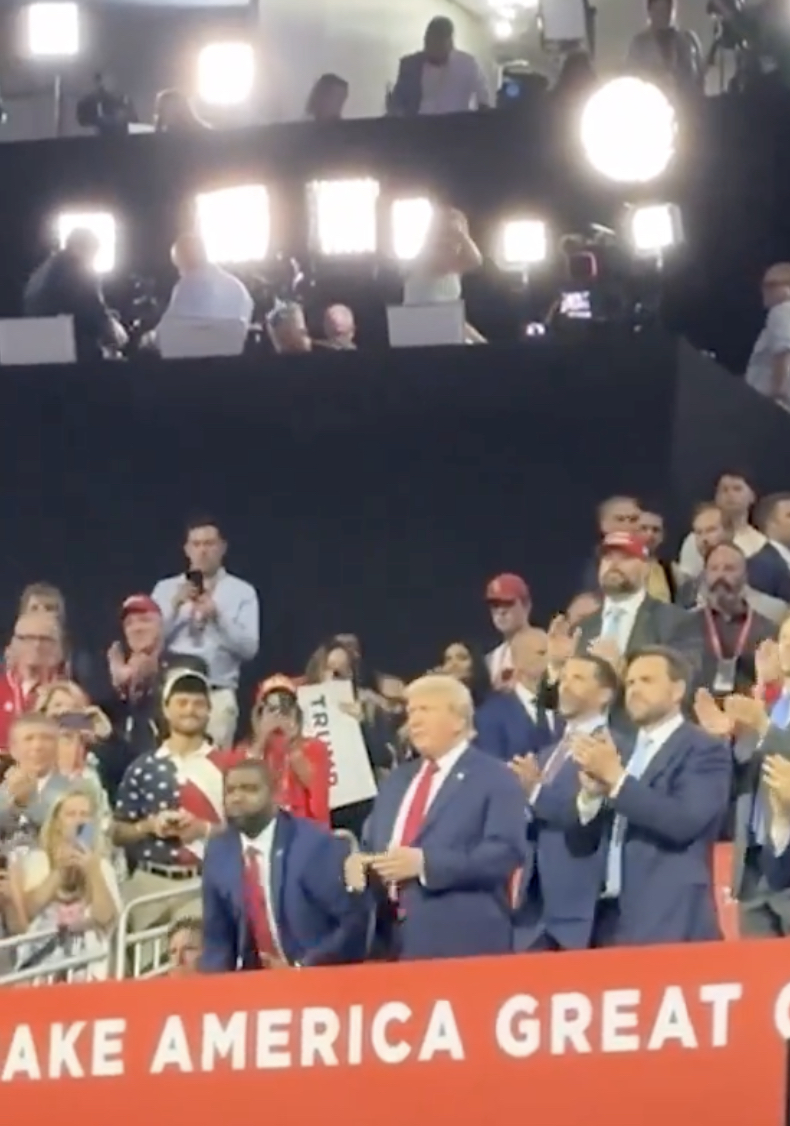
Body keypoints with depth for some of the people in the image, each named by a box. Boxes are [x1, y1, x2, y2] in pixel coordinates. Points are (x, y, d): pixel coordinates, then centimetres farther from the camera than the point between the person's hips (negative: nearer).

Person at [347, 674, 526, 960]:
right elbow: (371, 845, 25)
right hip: (396, 941, 6)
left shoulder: (495, 779, -1)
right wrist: (357, 862, -1)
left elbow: (506, 852, -13)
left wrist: (425, 863, -20)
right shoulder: (396, 781, 23)